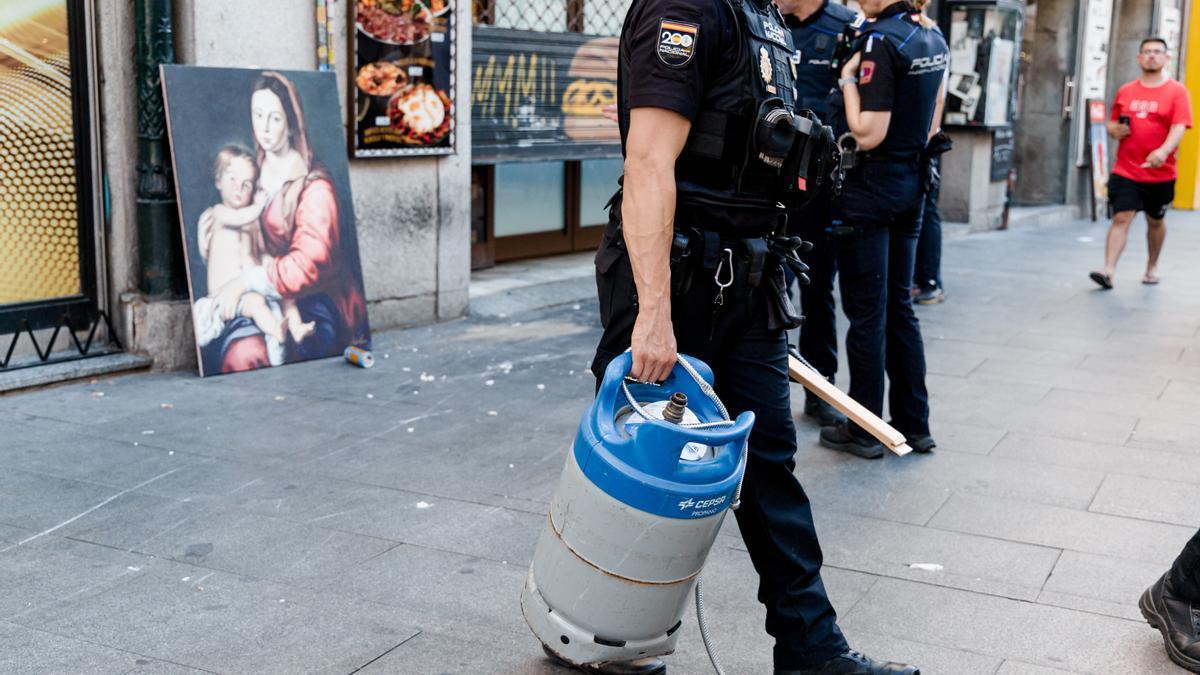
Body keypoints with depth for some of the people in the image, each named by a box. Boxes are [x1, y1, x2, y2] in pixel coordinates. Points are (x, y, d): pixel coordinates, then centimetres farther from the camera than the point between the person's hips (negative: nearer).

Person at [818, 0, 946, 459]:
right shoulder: (933, 37, 9)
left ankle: (865, 430, 9)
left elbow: (868, 133, -20)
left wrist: (848, 80, -10)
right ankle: (914, 424, 19)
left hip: (870, 186, -8)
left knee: (866, 311, 0)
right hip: (911, 183, 8)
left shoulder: (881, 40, -17)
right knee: (900, 307, 14)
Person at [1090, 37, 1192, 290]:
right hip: (1125, 171, 1)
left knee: (1155, 221, 15)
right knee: (1121, 218, -10)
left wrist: (1163, 151, -32)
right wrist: (1115, 130, -6)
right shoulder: (1125, 91, 8)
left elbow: (1179, 127, -14)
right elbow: (1112, 123, 19)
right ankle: (1108, 272, -16)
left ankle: (1152, 267, 33)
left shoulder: (1177, 91, -2)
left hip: (1160, 173, -1)